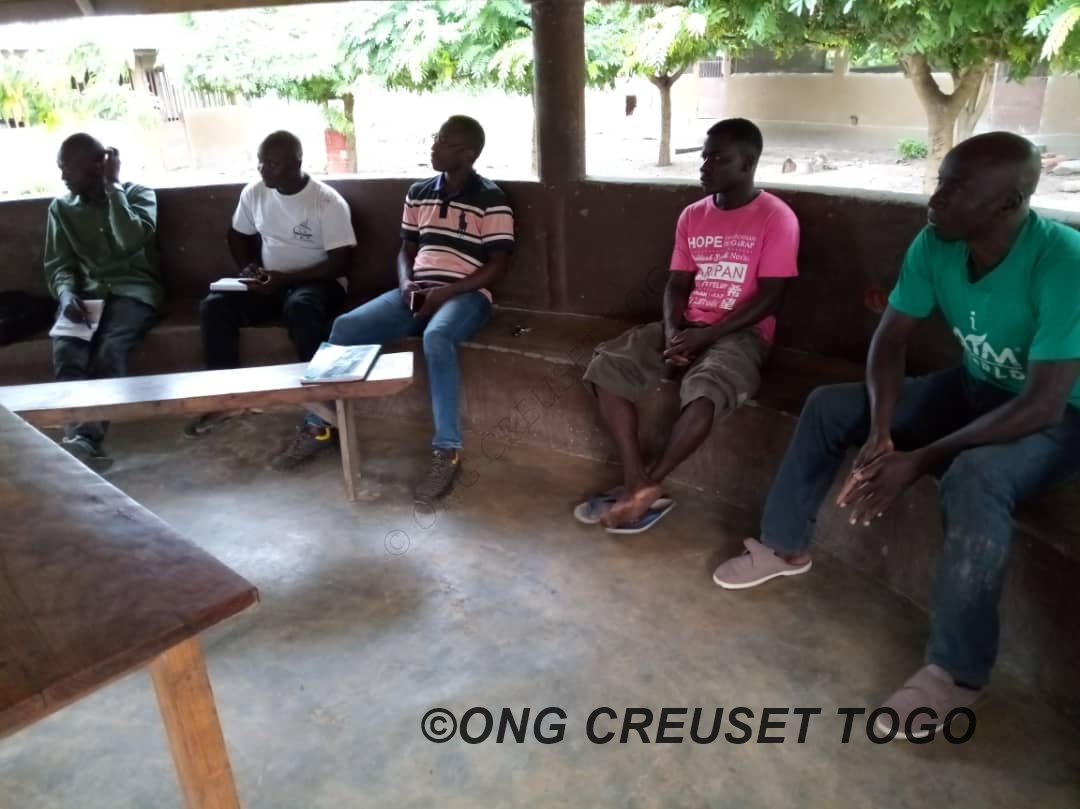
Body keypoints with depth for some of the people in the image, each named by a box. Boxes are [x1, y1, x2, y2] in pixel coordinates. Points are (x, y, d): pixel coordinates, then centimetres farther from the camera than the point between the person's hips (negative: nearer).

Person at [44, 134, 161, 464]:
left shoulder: (139, 194, 6)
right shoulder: (61, 207, 16)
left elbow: (130, 242, -14)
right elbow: (57, 264, 9)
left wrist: (112, 186, -8)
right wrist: (67, 293, -14)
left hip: (133, 289, -3)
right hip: (86, 291, 3)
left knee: (109, 349, -34)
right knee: (65, 349, -30)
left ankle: (85, 438, -44)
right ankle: (82, 438, -43)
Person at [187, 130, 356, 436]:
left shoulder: (328, 201, -14)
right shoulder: (254, 192, 3)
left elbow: (340, 262, -17)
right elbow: (237, 235, 18)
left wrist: (286, 278, -23)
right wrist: (247, 268, -3)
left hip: (317, 282, -5)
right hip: (270, 282, 5)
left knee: (300, 309, -40)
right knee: (214, 305, -18)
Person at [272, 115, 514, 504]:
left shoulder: (491, 199, -5)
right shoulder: (419, 193, 13)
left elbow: (496, 266, -8)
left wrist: (444, 293, -17)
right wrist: (406, 285, -4)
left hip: (466, 295, -6)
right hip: (418, 293, 6)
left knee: (436, 337, -40)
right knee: (345, 327, -13)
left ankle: (447, 451, -32)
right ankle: (318, 425, 2)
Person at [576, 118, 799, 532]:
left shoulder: (776, 218, -8)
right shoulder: (692, 216, 10)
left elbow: (770, 296, -12)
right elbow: (677, 284, 10)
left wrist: (705, 335, -18)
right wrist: (673, 332, -11)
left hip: (740, 333, -6)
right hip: (687, 327, 6)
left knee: (703, 391, -37)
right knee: (606, 366, -16)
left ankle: (649, 484, -16)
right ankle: (636, 483, -17)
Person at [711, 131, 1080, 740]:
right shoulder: (936, 245, -12)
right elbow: (890, 340, -7)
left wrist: (919, 460, -34)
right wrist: (881, 430, -23)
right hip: (974, 391, 7)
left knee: (975, 477, -38)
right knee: (830, 406, -5)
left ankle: (956, 673, -22)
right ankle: (785, 547, 10)